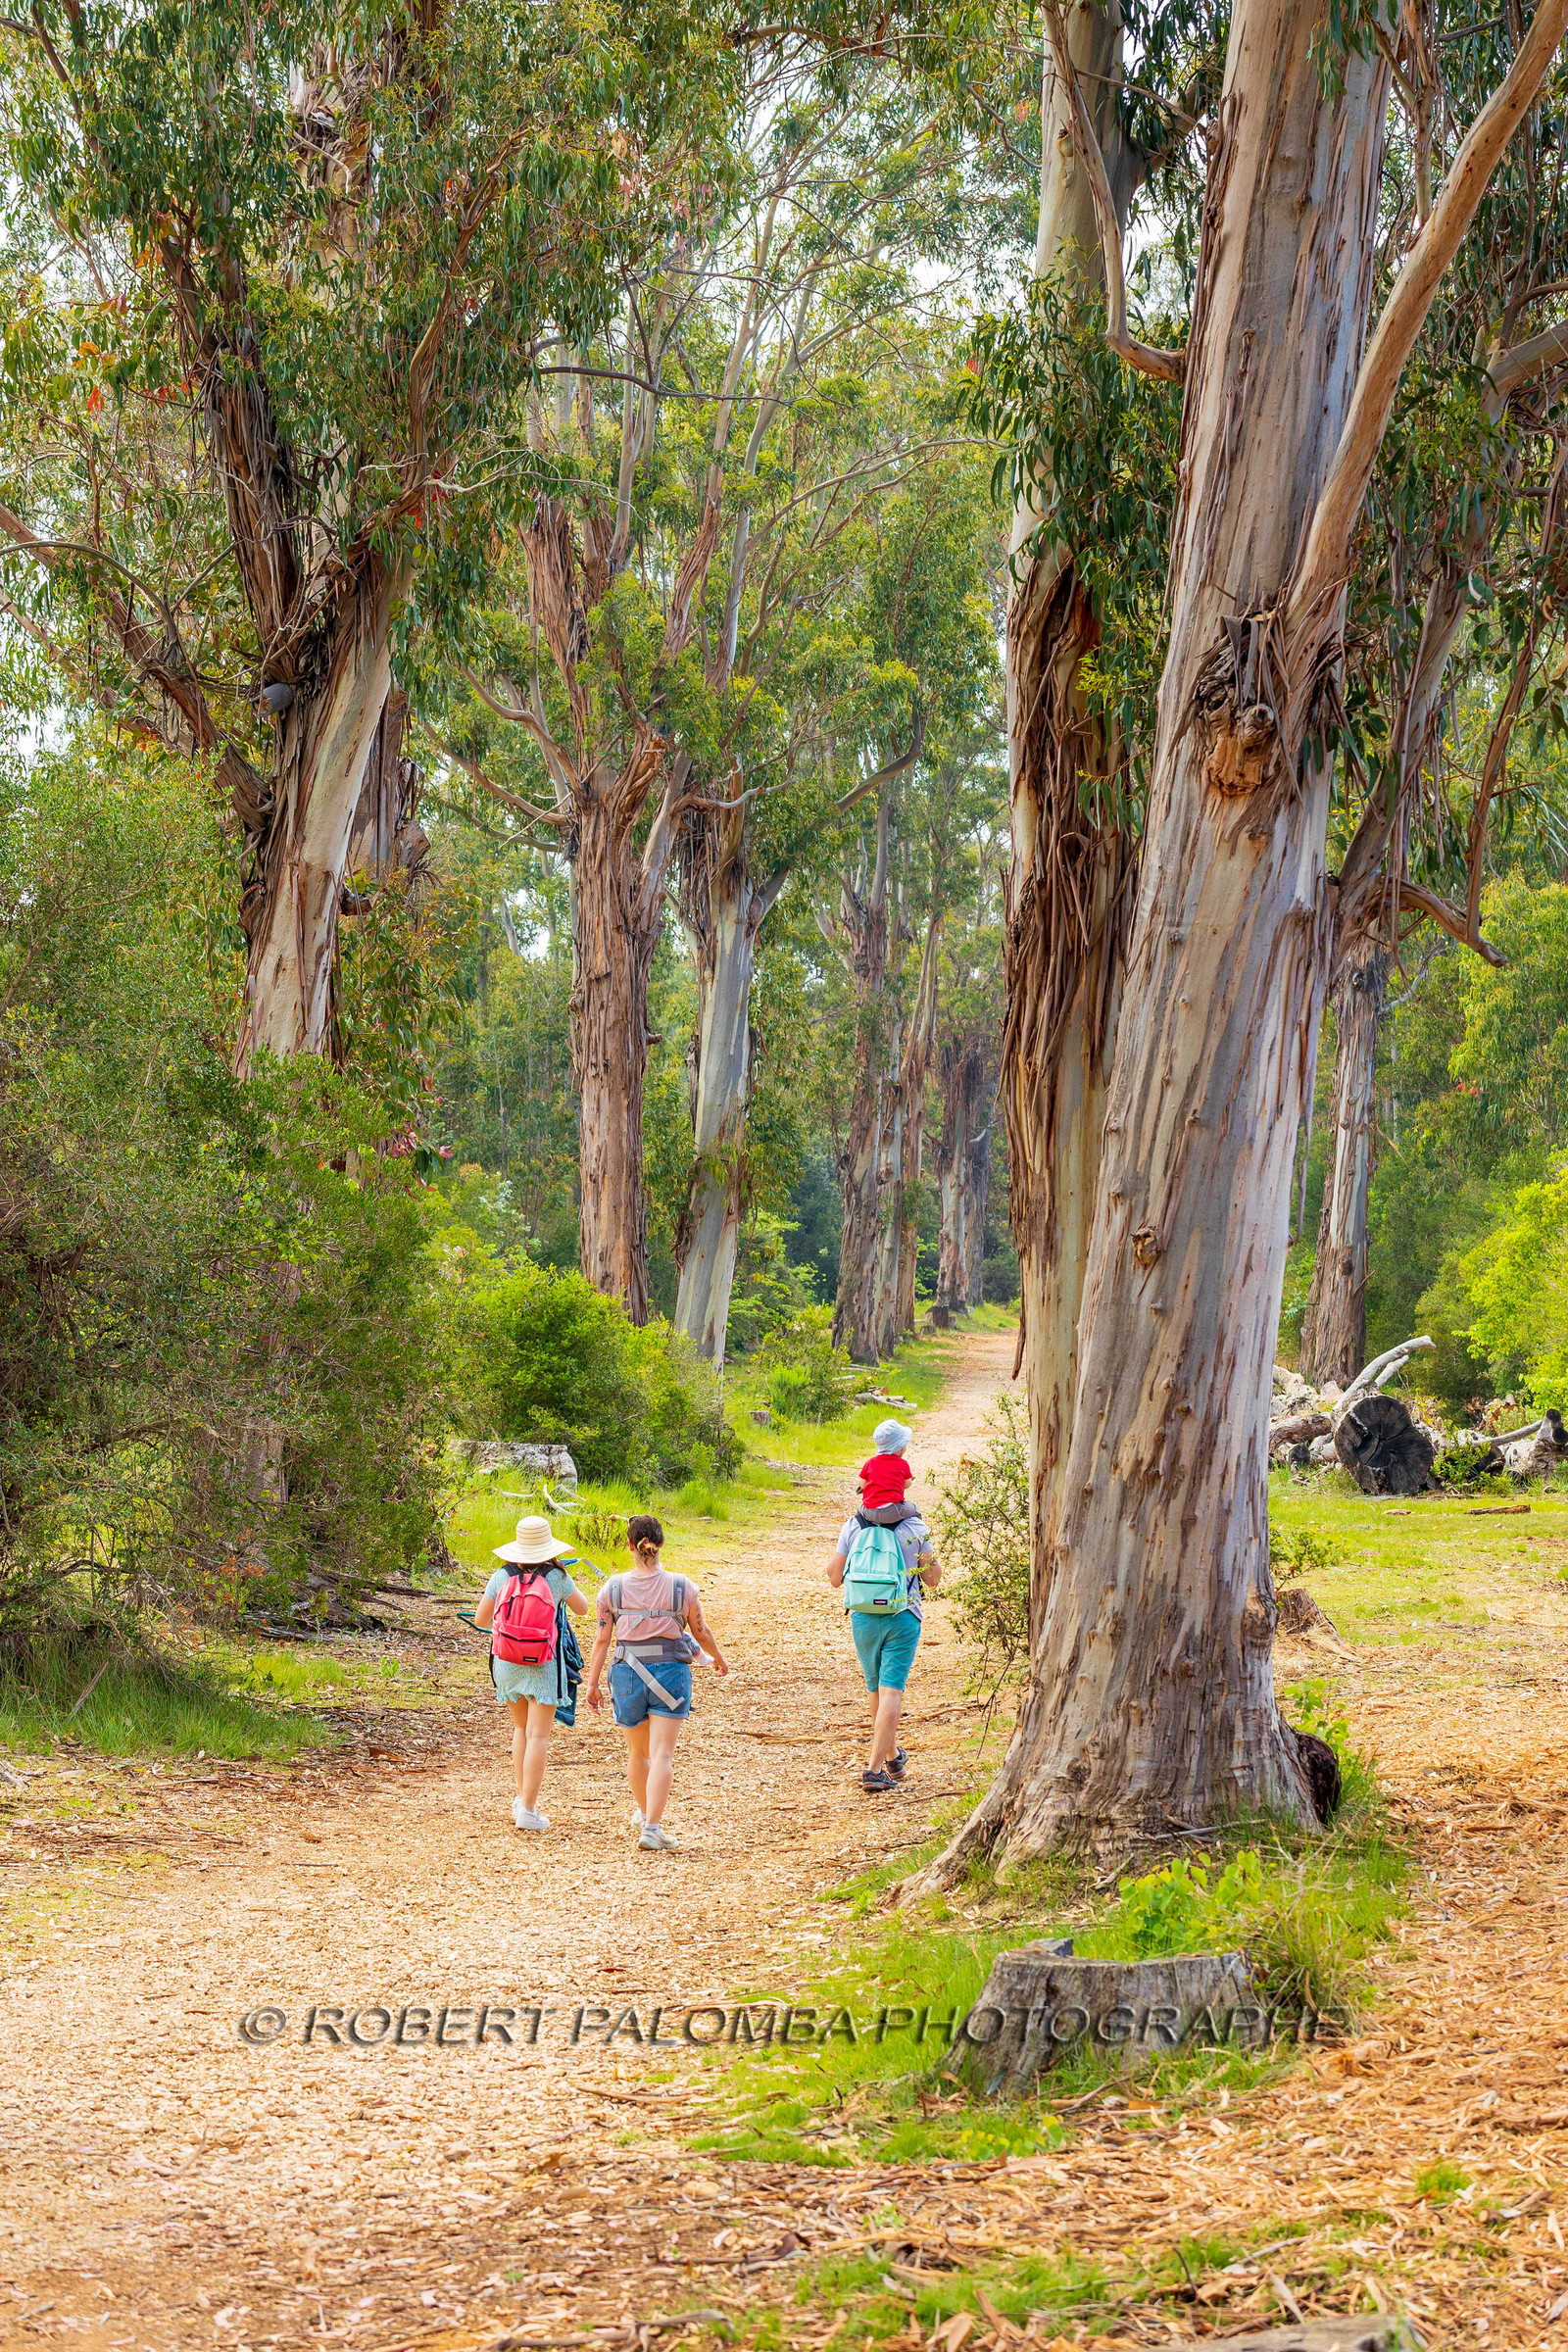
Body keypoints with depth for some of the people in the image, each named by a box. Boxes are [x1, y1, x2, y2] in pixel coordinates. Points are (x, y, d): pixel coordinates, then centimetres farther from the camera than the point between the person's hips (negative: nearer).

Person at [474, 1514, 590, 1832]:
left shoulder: (502, 1576, -1)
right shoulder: (557, 1576, -7)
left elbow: (480, 1620, 5)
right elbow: (582, 1608, 10)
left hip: (506, 1660, 3)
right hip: (544, 1664, -3)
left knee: (521, 1728, 22)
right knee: (538, 1736, -2)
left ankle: (522, 1798, 23)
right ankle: (527, 1809, -8)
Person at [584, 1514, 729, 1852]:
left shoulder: (612, 1589, -3)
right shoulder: (682, 1587, -5)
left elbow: (602, 1639, -2)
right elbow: (701, 1633, 6)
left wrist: (592, 1684, 5)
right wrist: (719, 1658, 25)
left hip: (628, 1672, 2)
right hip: (670, 1672, -2)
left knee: (637, 1752, 20)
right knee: (662, 1754, -5)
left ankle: (644, 1813, 40)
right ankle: (652, 1827, -17)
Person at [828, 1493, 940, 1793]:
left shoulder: (852, 1526, -2)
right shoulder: (915, 1526, -6)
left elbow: (835, 1578, 3)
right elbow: (932, 1579, 2)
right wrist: (932, 1554, 20)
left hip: (863, 1618, 2)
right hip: (903, 1618, -2)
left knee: (877, 1689, 20)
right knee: (891, 1691, -4)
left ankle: (893, 1757, 34)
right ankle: (875, 1769, -14)